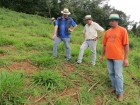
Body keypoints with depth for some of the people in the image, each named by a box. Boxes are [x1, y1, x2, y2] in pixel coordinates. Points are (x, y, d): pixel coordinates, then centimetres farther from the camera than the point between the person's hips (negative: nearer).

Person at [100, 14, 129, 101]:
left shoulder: (122, 30, -5)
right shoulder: (107, 32, 10)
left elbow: (126, 45, -7)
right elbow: (105, 44, 16)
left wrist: (126, 58, -11)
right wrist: (102, 55, 16)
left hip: (118, 57, -5)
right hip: (109, 57, 5)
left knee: (118, 75, -2)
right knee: (111, 74, 13)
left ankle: (120, 93, 11)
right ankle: (115, 88, 30)